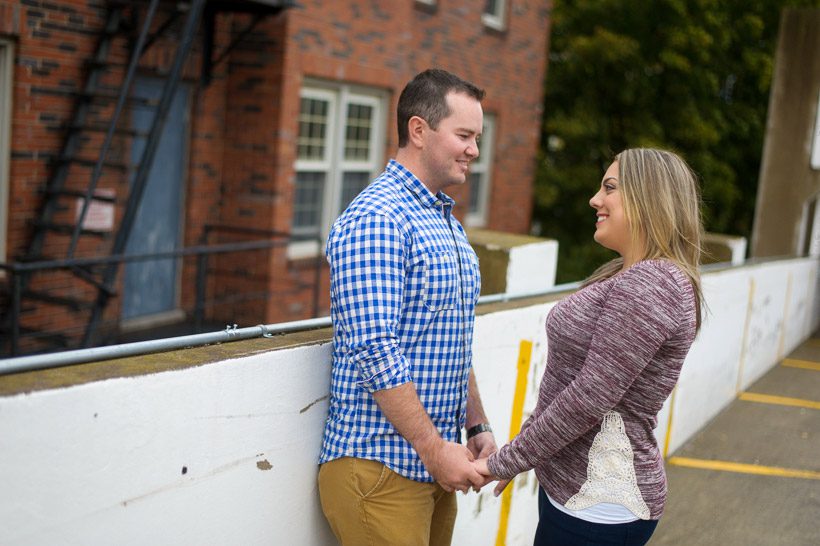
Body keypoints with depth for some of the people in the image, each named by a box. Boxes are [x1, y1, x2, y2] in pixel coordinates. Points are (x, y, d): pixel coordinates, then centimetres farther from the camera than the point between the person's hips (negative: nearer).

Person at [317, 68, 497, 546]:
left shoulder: (447, 221, 15)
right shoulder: (375, 219, -15)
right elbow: (374, 349, -22)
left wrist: (477, 427, 13)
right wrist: (434, 448, -19)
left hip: (434, 463, 9)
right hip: (379, 467, -8)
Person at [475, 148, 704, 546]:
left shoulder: (652, 285, -20)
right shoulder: (624, 277, 12)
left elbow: (590, 398, -23)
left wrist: (504, 463, -16)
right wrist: (521, 449, 14)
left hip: (599, 503, -9)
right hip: (569, 481, 9)